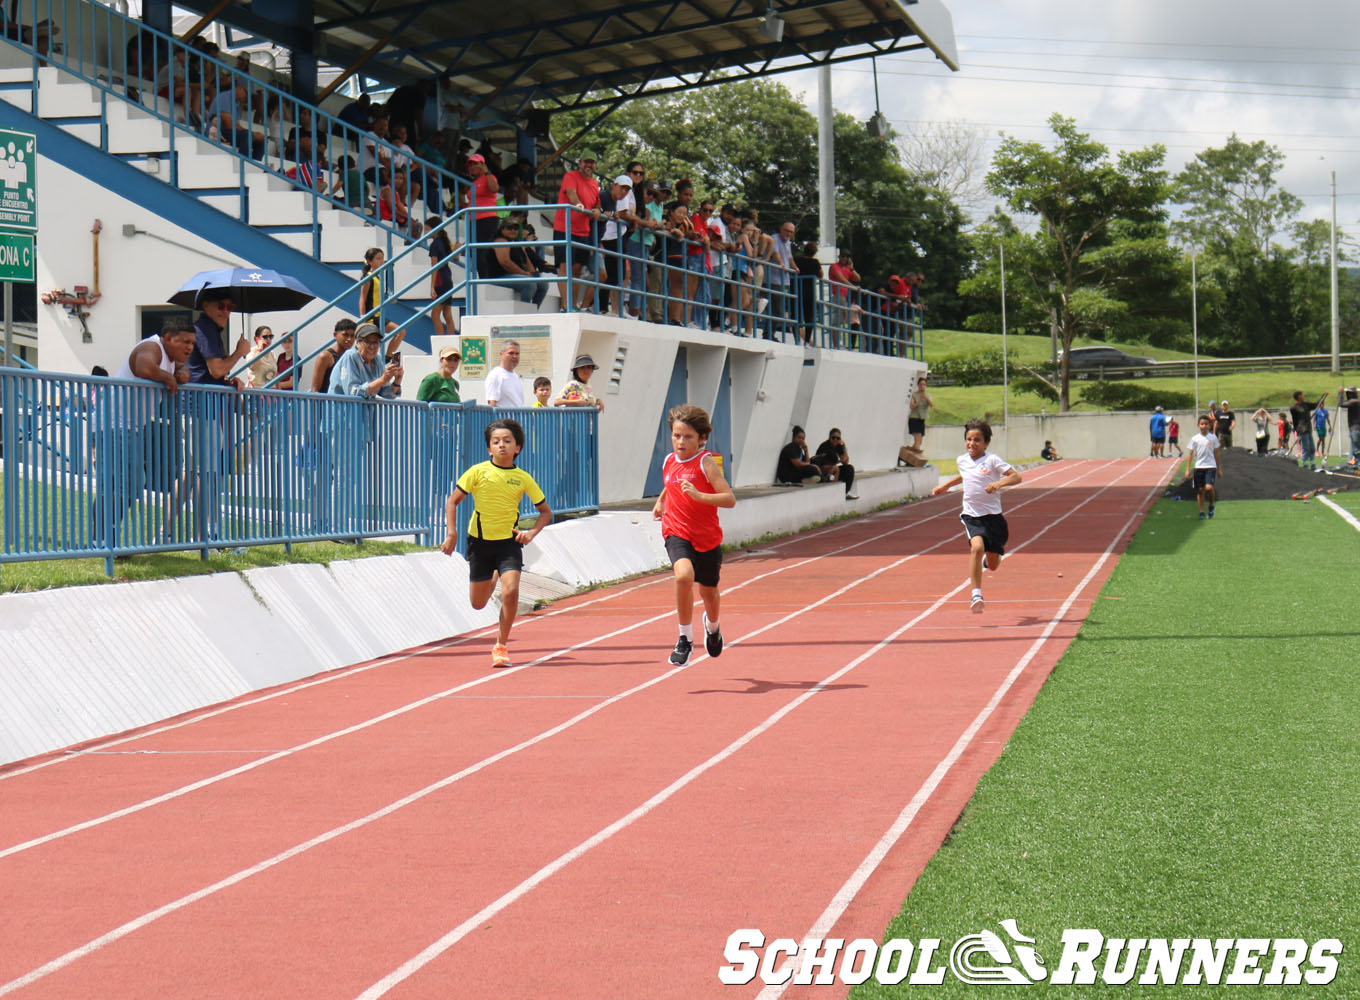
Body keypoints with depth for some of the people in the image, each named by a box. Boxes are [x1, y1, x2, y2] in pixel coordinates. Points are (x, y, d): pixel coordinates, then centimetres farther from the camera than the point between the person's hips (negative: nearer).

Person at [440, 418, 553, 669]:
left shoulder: (523, 479, -4)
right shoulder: (478, 472, -7)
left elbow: (546, 511, 7)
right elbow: (452, 501, -1)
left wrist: (531, 533, -10)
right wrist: (452, 534, -10)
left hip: (509, 542, -1)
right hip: (480, 541, 1)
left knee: (510, 592, -21)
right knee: (478, 603, 10)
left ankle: (501, 645, -3)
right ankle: (492, 579, 49)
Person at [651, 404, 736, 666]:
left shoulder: (706, 462, -12)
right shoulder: (669, 462, 3)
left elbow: (730, 499, -21)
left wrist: (698, 495, -32)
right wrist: (660, 502, 16)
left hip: (707, 538, -1)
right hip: (677, 534, 1)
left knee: (709, 591, 16)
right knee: (684, 575, -29)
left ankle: (712, 625, 53)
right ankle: (685, 639, -16)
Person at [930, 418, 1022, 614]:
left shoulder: (992, 460, -9)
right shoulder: (962, 460, 6)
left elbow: (1016, 476, -16)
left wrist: (999, 483, -32)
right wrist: (945, 486, 31)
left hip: (993, 515, -2)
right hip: (971, 515, 2)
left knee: (993, 566, 9)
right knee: (977, 547, -28)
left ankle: (991, 554, 49)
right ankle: (976, 595, -26)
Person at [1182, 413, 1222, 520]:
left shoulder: (1213, 438, 3)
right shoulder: (1195, 439, 2)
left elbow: (1216, 454, 9)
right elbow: (1191, 455, 6)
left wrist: (1219, 469, 10)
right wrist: (1188, 469, 1)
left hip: (1211, 467, -1)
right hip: (1198, 466, 1)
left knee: (1209, 487, -18)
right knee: (1200, 490, 4)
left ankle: (1211, 505, 7)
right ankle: (1202, 511, 14)